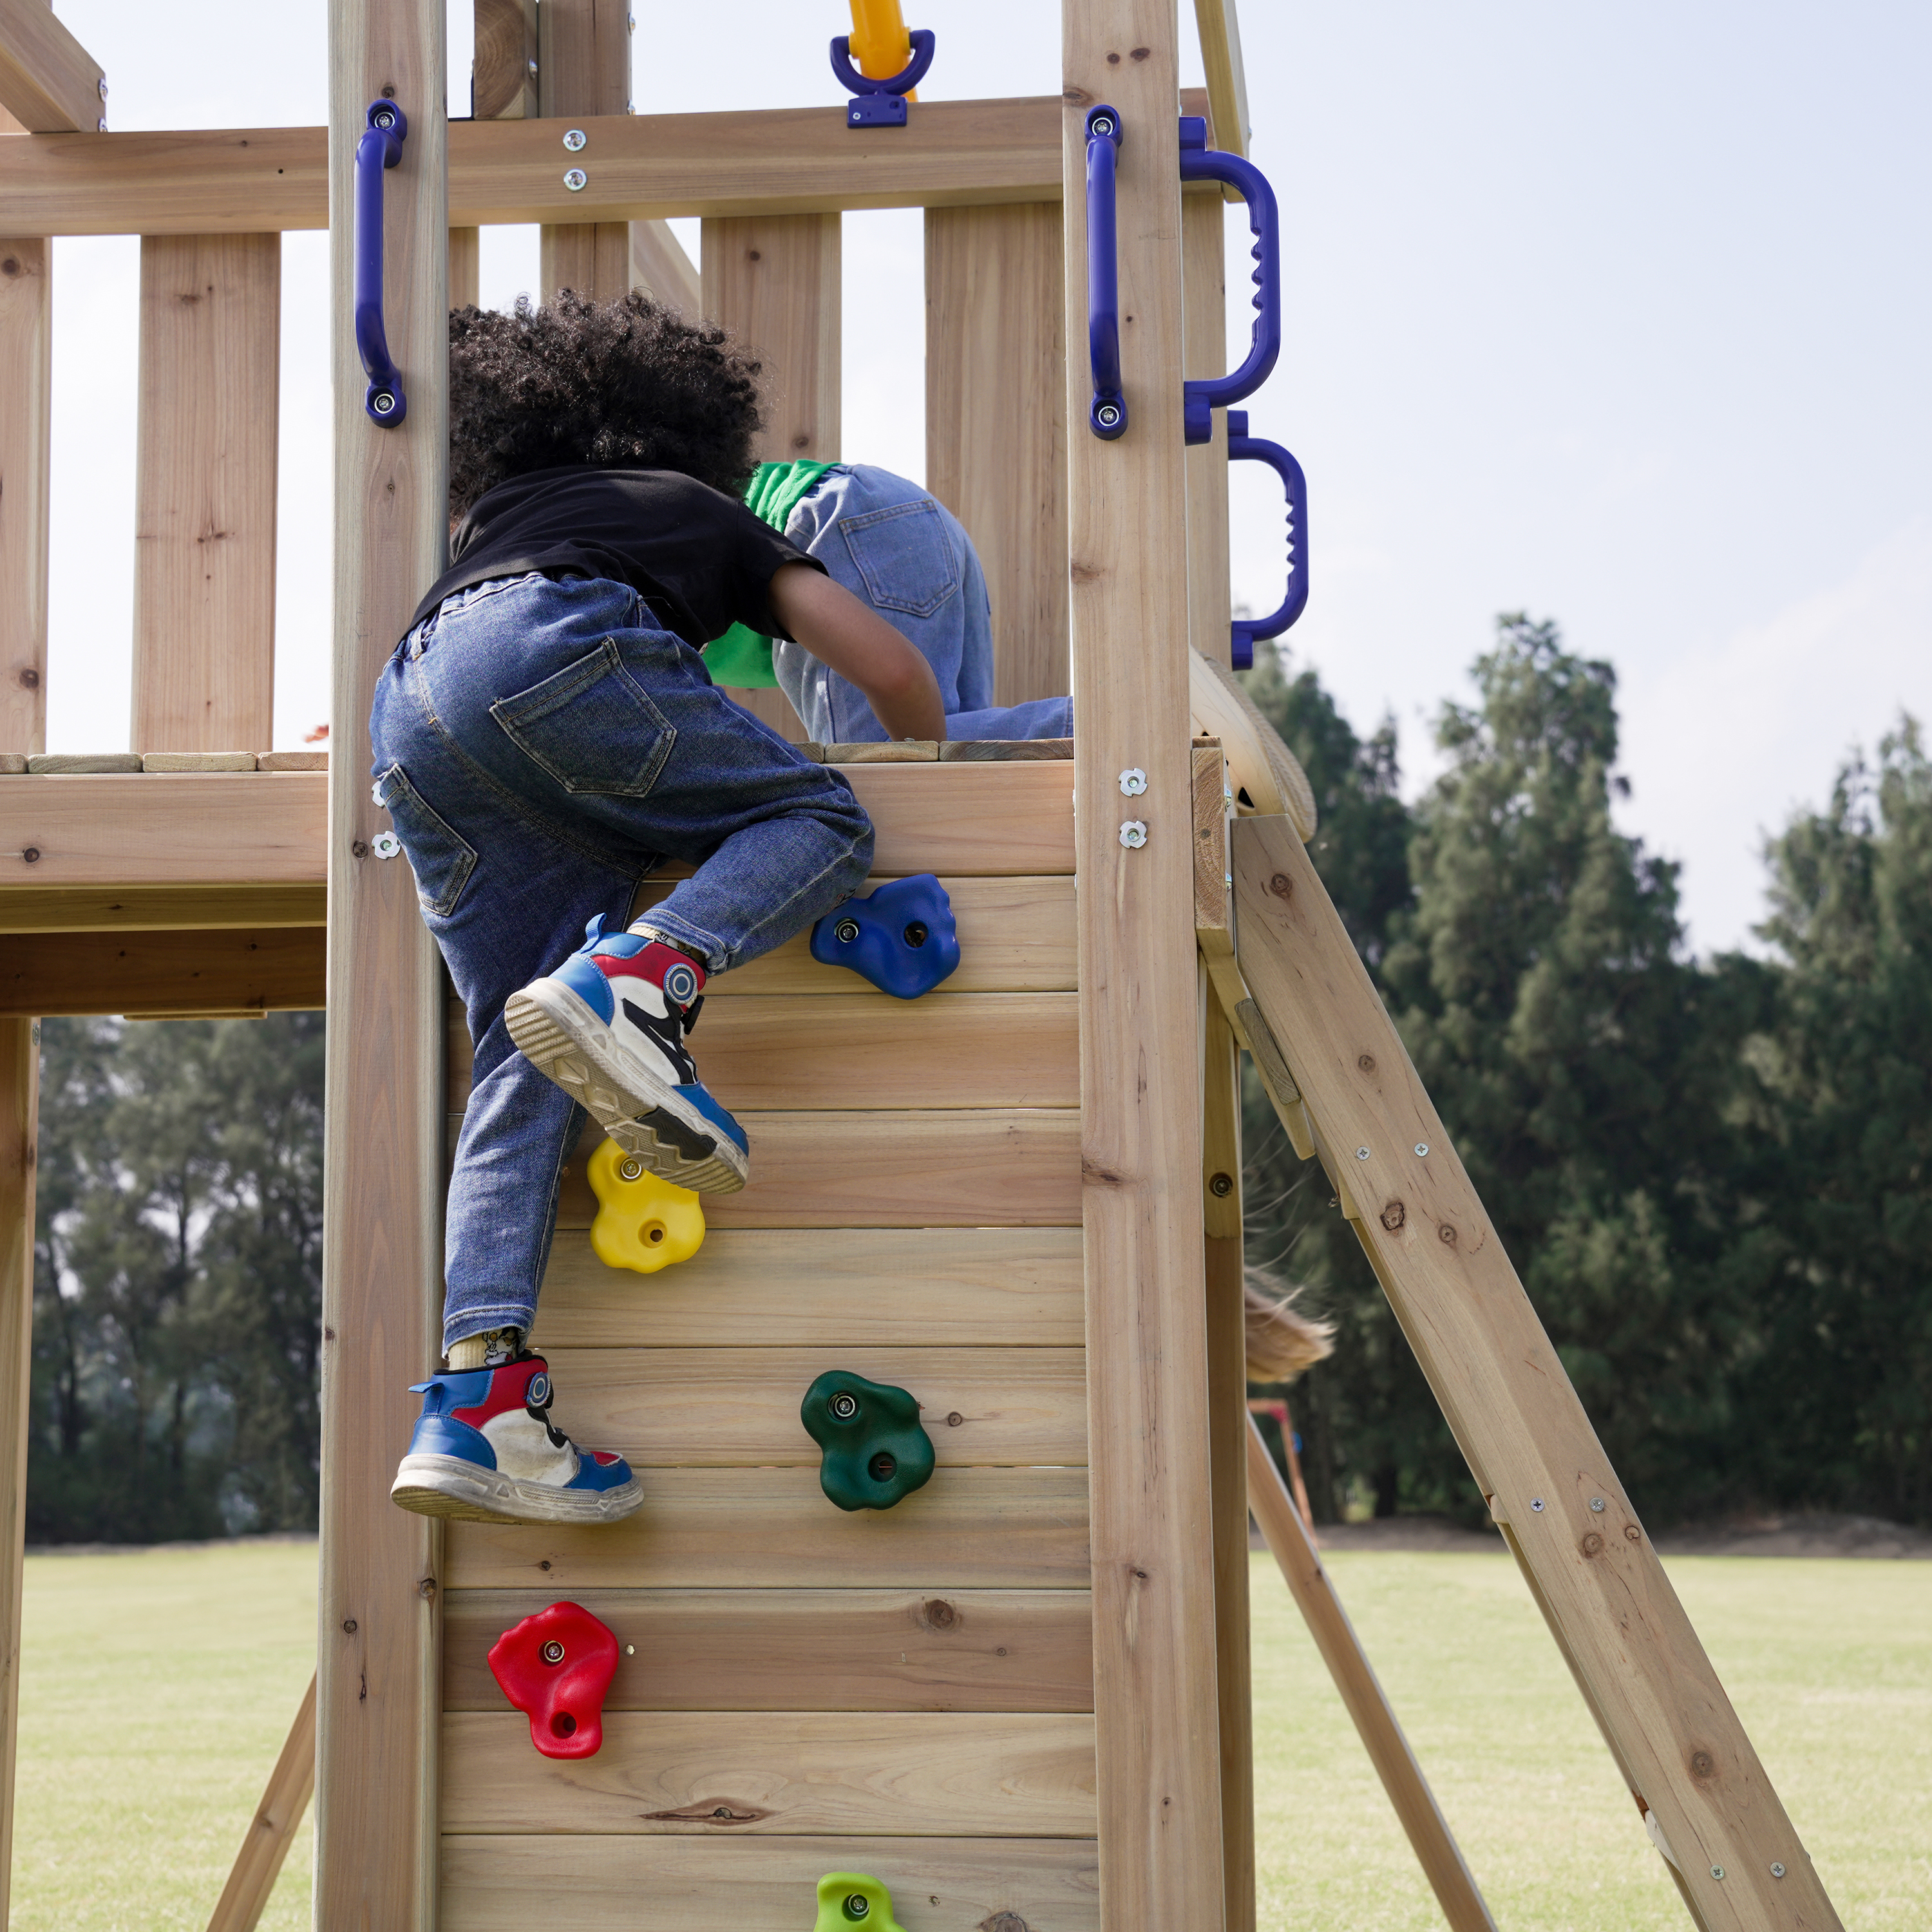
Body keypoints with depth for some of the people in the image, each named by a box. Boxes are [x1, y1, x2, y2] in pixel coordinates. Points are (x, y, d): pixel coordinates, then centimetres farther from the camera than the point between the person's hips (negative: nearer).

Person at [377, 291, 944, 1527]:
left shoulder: (497, 514, 41)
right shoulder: (711, 514, 32)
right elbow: (894, 673, 26)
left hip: (408, 707, 5)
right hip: (558, 651, -5)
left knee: (526, 1064, 4)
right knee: (821, 821, 9)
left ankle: (479, 1392, -9)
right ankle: (637, 976, -21)